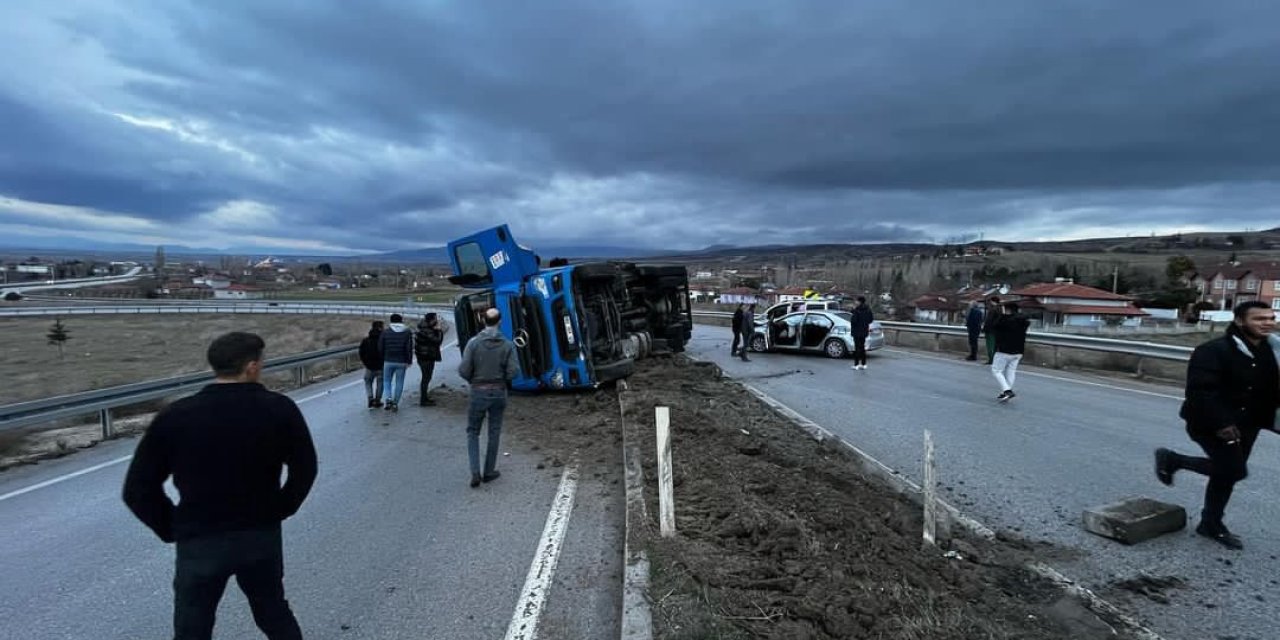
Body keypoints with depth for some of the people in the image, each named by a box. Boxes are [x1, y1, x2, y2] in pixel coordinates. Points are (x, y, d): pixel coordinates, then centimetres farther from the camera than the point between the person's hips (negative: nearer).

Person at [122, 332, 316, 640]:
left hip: (199, 542, -1)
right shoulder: (279, 409, -11)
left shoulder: (175, 417, -11)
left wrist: (173, 529, 7)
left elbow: (138, 490, -7)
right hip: (262, 536, 1)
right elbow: (304, 469, -2)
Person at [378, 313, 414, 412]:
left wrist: (383, 359, 14)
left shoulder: (385, 332, 0)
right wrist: (409, 361, 2)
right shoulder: (407, 332, -2)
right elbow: (409, 349, -5)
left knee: (387, 381, 14)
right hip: (402, 362, 0)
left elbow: (380, 348, 2)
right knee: (399, 383, 8)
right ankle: (395, 403, 8)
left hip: (388, 361, 0)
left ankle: (388, 398, -7)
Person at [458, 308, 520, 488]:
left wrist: (472, 380, 8)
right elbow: (513, 372, -11)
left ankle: (475, 472, 1)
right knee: (494, 433, 14)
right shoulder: (507, 345, -7)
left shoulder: (474, 343, -10)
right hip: (499, 392, 1)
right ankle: (489, 472, 21)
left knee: (473, 432, 12)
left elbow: (463, 370, -13)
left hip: (478, 392, -1)